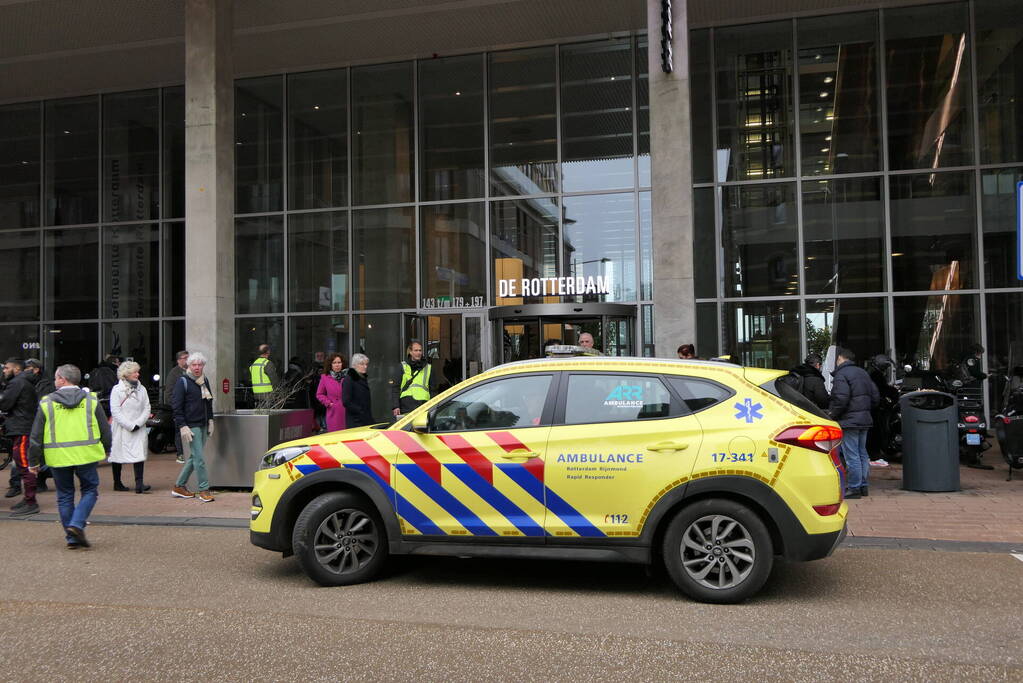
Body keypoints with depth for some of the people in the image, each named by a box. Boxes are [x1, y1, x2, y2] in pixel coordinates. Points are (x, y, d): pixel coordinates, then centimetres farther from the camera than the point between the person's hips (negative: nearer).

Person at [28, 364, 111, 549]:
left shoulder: (47, 403, 1)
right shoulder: (91, 400, 3)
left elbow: (36, 436, 3)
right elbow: (105, 430, 8)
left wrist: (34, 461, 12)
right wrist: (106, 450, 23)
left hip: (58, 457, 1)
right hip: (85, 455, -1)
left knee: (65, 496, 12)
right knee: (89, 490, 12)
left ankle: (72, 537, 13)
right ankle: (77, 524, -8)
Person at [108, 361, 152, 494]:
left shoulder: (142, 389, 8)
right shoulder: (117, 389, -3)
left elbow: (146, 409, 6)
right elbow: (115, 411, -8)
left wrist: (138, 423, -9)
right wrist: (129, 425, -14)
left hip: (138, 429, 2)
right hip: (121, 429, -2)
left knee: (139, 453, -10)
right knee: (117, 456, 7)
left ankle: (139, 483, -14)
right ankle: (117, 483, 21)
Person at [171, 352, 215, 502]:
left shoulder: (205, 381, 13)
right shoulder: (182, 382, -9)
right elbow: (176, 406, -12)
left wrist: (210, 420, 16)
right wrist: (182, 426, -17)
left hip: (203, 425, 8)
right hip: (191, 426, -8)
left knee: (194, 457, 12)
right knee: (199, 458, -8)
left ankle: (179, 486, 23)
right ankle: (203, 490, -3)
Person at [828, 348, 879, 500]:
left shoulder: (841, 375, -13)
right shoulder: (863, 373, 16)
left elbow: (840, 400, -22)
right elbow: (875, 397, 17)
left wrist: (832, 415, -8)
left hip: (849, 421, -9)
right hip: (865, 419, 9)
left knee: (852, 455, -5)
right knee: (862, 453, 15)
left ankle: (854, 488, -3)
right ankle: (863, 486, 21)